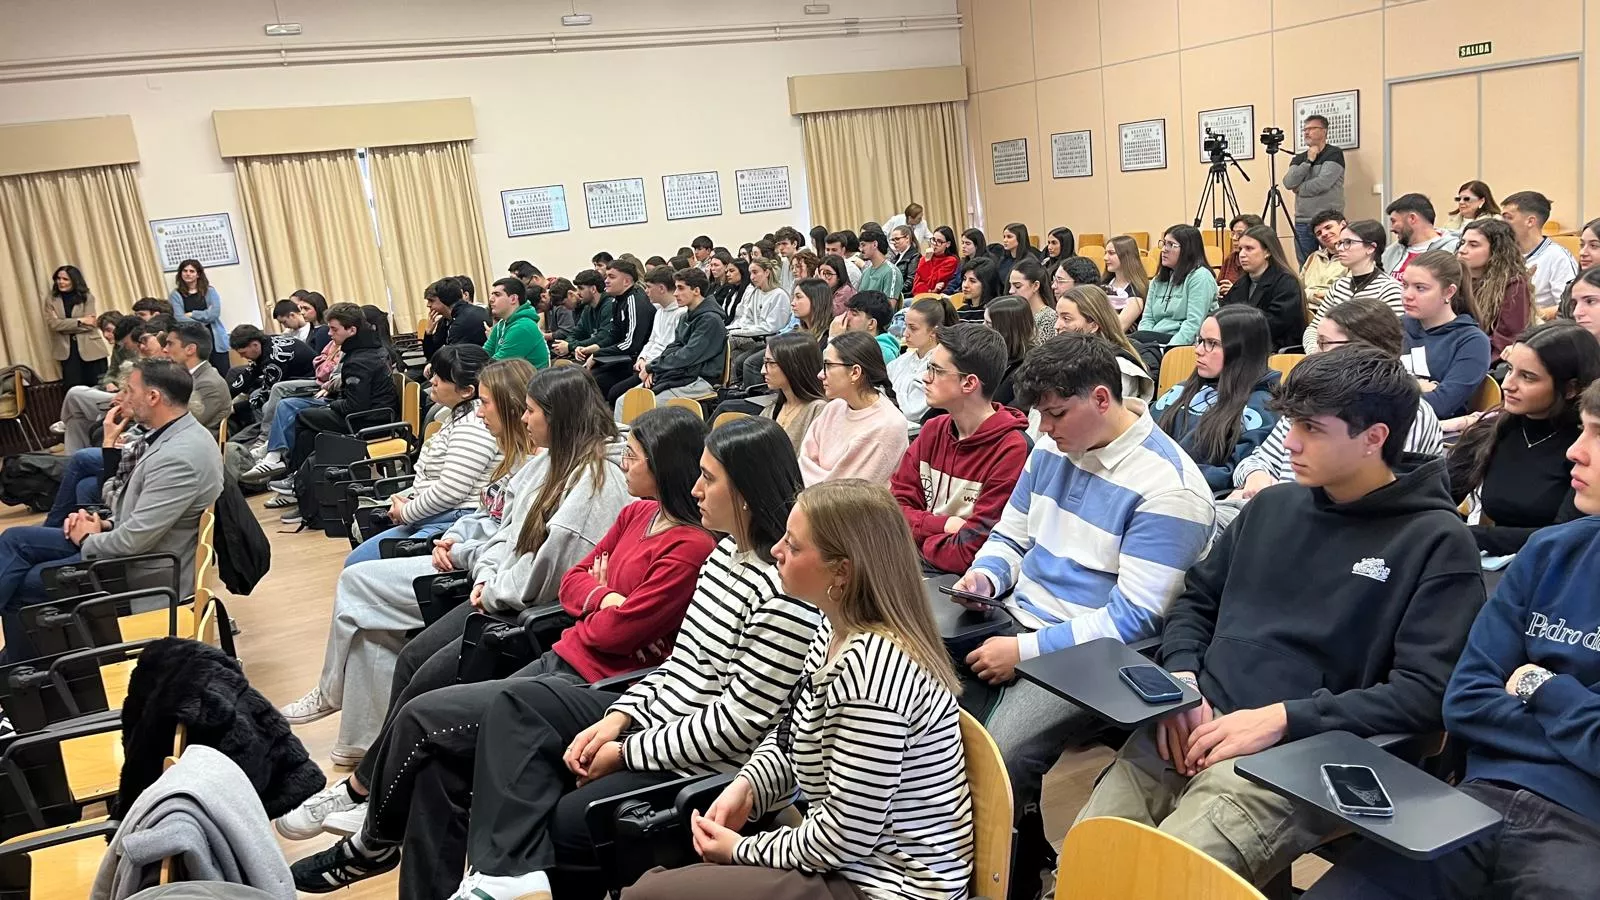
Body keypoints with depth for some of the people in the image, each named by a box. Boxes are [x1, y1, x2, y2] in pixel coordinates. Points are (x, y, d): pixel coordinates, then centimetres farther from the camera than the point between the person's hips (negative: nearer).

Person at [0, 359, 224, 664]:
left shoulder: (179, 457, -30)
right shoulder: (172, 433, 2)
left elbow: (134, 540, -28)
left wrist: (88, 540, -8)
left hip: (143, 570, -10)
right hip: (129, 541, 10)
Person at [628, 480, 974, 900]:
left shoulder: (870, 666, -29)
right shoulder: (839, 630, 1)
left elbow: (845, 835, -24)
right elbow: (796, 733, 16)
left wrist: (743, 850, -11)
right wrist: (747, 786, -2)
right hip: (855, 858, 9)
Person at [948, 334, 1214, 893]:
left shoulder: (1167, 488, -16)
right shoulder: (1052, 448, 7)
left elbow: (1132, 619, -18)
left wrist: (1026, 651, -20)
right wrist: (986, 576, -4)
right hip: (1013, 619, 7)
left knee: (996, 758, -28)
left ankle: (1023, 870, 1)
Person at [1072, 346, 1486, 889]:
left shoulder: (1438, 543, -1)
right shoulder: (1273, 506, 17)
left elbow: (1427, 691, -9)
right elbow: (1196, 600, 23)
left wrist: (1282, 718, -16)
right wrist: (1181, 675, 2)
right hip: (1191, 728, 5)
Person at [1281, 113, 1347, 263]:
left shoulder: (1334, 154, -1)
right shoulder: (1299, 158, 15)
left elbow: (1323, 183, -15)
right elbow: (1288, 183, -2)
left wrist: (1299, 188, -1)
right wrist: (1308, 161, -6)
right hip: (1302, 223, 5)